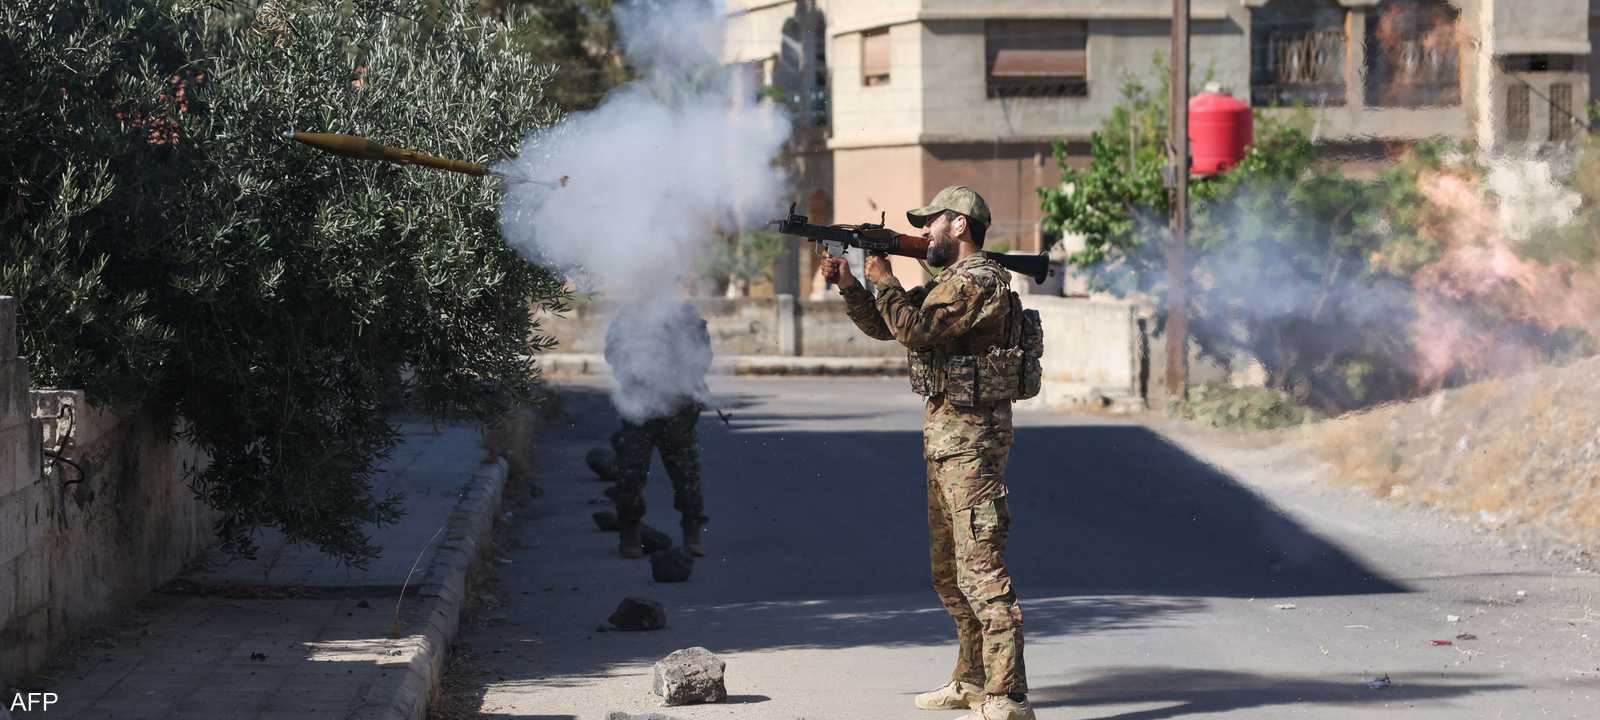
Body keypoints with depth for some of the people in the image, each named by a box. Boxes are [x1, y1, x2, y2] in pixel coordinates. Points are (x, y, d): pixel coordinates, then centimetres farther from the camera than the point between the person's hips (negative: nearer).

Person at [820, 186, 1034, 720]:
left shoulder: (978, 281, -13)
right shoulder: (948, 284, 19)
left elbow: (914, 330, -21)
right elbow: (884, 326, 22)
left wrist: (883, 279, -8)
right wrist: (847, 284, 9)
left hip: (970, 439, -11)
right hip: (944, 438, 11)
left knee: (981, 570, -14)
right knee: (949, 573, 17)